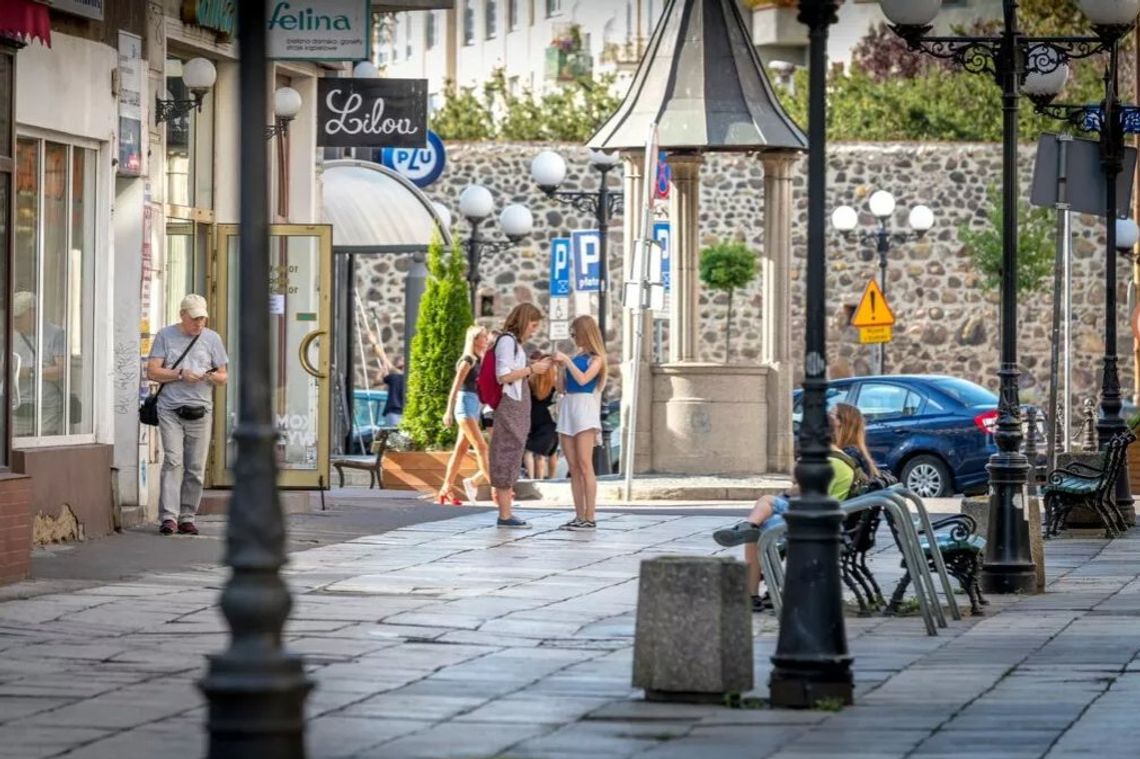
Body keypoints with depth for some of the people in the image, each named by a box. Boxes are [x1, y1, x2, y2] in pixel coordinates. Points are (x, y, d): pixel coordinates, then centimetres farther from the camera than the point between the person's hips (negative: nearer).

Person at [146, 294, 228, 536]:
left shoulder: (212, 338, 13)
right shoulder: (165, 336, 8)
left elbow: (223, 377, 14)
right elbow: (152, 372, 2)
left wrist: (212, 377, -10)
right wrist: (181, 375, -10)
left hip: (200, 410, 2)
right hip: (170, 409, -2)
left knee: (196, 468, 0)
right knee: (173, 461, -13)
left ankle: (187, 517, 7)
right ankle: (168, 516, -16)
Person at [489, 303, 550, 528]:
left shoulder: (515, 343, 18)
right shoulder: (507, 341, -10)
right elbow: (503, 376, -18)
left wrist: (534, 368, 11)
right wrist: (531, 369, -13)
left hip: (518, 407, 10)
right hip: (510, 406, -10)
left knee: (511, 459, 9)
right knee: (507, 458, -9)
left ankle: (506, 513, 11)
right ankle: (505, 515, -10)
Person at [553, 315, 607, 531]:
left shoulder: (595, 358, 0)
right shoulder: (573, 357, 17)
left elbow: (583, 379, -15)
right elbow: (561, 387, 17)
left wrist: (567, 361, -10)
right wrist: (560, 366, 5)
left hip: (584, 409, -7)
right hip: (567, 408, 7)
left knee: (584, 465, -11)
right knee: (573, 467, 3)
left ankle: (589, 517, -14)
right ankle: (579, 516, 4)